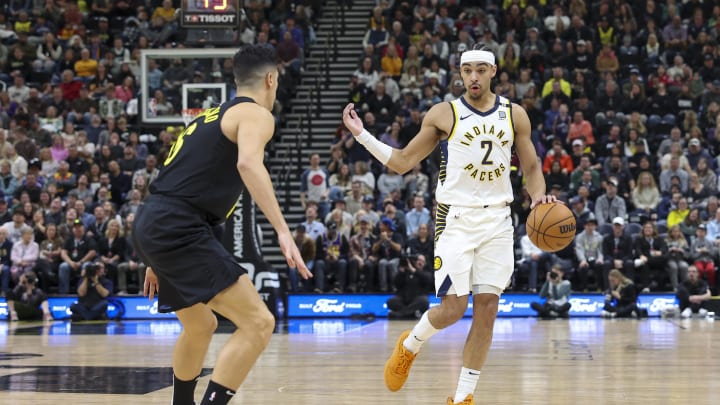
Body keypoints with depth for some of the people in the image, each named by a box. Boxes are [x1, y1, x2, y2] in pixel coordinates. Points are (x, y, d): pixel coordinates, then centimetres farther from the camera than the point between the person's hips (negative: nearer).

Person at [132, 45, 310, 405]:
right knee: (258, 323, -12)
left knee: (200, 327, 29)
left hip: (151, 224, 10)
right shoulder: (255, 114, 0)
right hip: (178, 229, -10)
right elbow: (249, 163, -23)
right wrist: (283, 231, -29)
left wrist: (158, 259, 34)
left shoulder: (213, 115, 27)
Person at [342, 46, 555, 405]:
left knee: (487, 308, -2)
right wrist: (362, 136, -8)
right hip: (456, 218, -3)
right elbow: (402, 162, 2)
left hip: (497, 220, 3)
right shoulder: (444, 115, -2)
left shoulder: (515, 116, 5)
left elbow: (531, 167, 13)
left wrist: (539, 195, -7)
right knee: (453, 308, -10)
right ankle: (409, 345, 22)